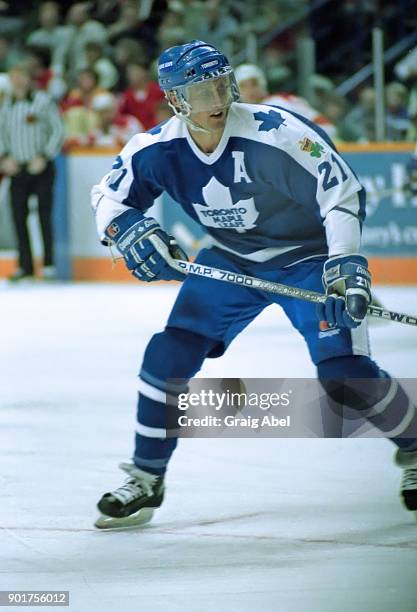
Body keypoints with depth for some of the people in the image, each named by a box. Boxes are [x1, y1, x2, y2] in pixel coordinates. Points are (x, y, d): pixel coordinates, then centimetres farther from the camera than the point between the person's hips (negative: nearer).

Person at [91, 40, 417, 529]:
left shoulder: (276, 135, -30)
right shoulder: (157, 150, -16)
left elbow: (341, 191, -25)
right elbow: (109, 195, 0)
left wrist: (345, 261, -35)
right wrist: (129, 230, -21)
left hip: (307, 256, -4)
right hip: (231, 260, 4)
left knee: (343, 372, -16)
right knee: (170, 354, -8)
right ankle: (145, 480, 6)